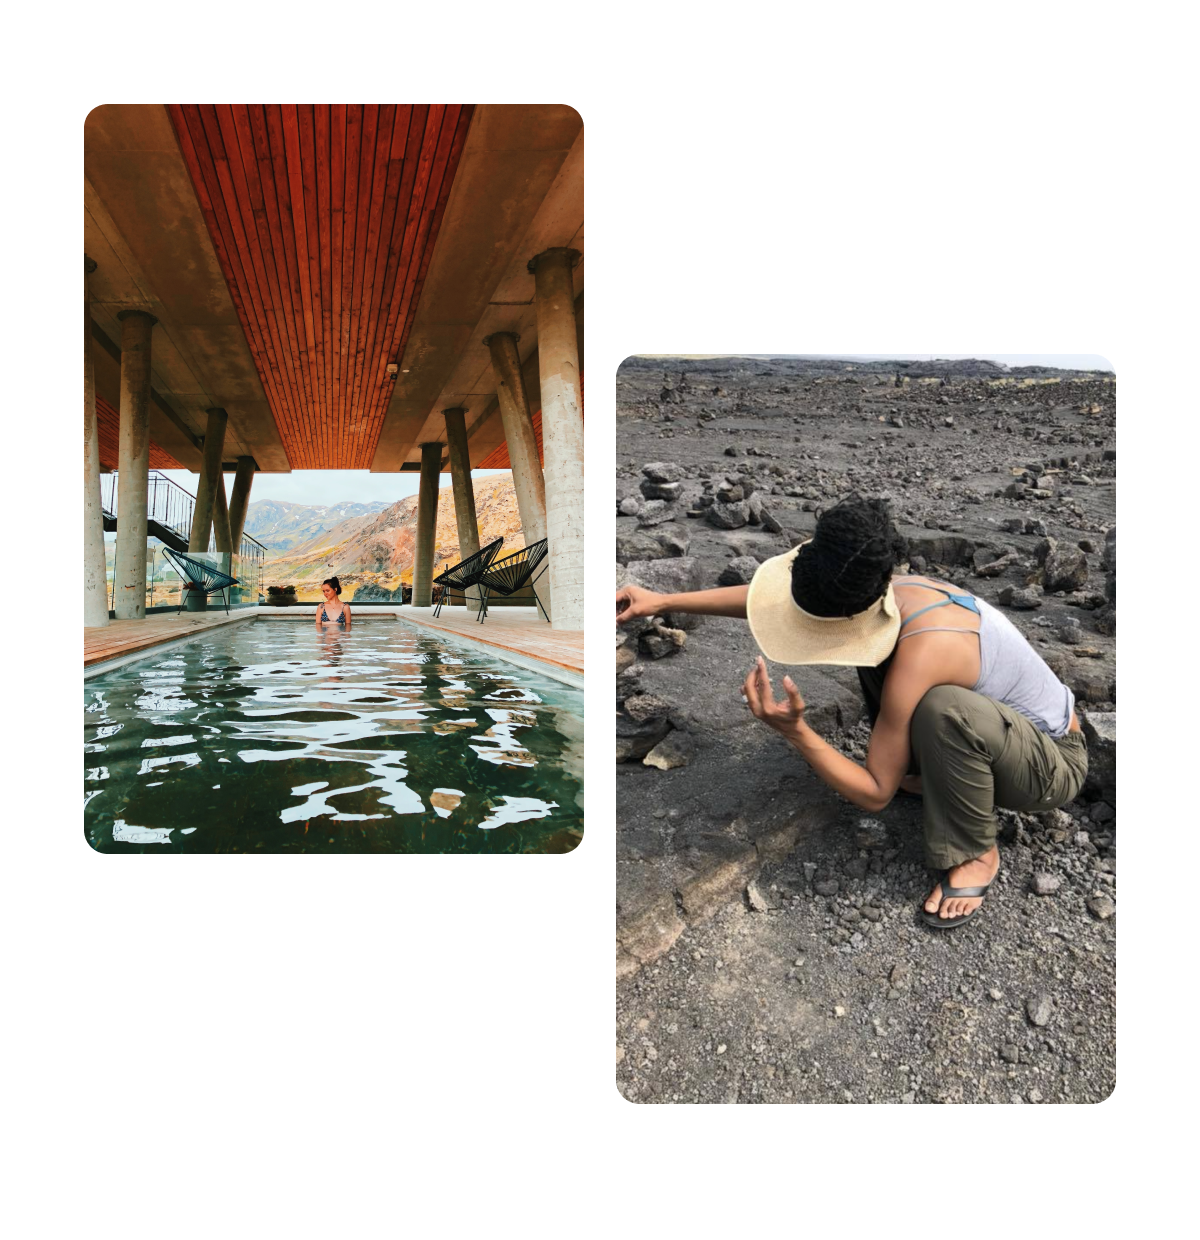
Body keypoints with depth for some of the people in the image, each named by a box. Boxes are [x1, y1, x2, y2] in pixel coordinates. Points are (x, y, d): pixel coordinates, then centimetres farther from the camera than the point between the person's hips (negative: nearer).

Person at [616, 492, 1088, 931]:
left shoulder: (917, 660, -39)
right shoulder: (892, 592, -15)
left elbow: (875, 794, -29)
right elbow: (781, 600, -4)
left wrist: (794, 731, -38)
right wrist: (663, 601, -6)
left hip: (1054, 764, -7)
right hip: (995, 732, 7)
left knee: (945, 707, -40)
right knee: (872, 649, -4)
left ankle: (976, 854, -11)